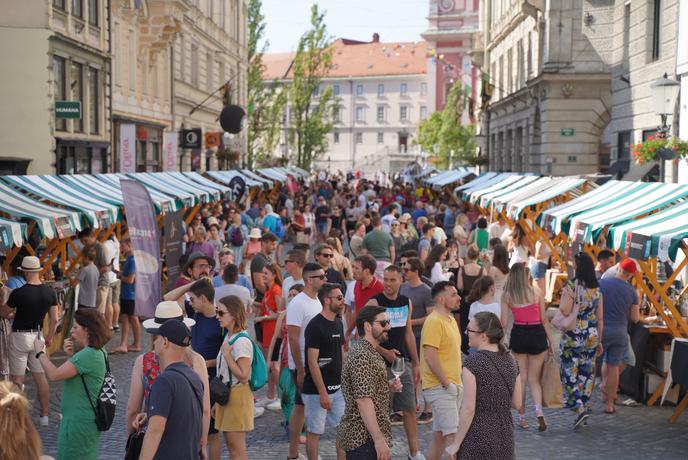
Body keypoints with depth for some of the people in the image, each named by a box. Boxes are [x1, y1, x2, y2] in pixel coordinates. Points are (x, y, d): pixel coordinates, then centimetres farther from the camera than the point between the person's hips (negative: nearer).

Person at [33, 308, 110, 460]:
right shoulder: (98, 352, 6)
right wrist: (72, 356, 0)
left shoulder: (88, 355, -25)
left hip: (79, 421, -10)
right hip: (89, 417, 10)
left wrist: (40, 352, -13)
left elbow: (53, 375, -28)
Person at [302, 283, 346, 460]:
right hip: (316, 391, -8)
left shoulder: (338, 323, 9)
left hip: (338, 388, 8)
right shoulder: (315, 326, -15)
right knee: (315, 432, 3)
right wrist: (323, 392, -18)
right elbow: (312, 362, -17)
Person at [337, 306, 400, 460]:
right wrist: (379, 439, -27)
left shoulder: (368, 352, 14)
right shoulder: (362, 356, -18)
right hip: (364, 438, -10)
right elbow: (363, 400, -25)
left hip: (361, 435, 10)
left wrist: (388, 386, 8)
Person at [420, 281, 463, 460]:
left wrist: (456, 382, 15)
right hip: (440, 387, -9)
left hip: (452, 386, 9)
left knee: (439, 435, 14)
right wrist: (447, 383, -19)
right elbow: (430, 356, -23)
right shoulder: (434, 321, -16)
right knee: (452, 435, -12)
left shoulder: (450, 319, 15)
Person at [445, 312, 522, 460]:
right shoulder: (510, 360, 3)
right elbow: (517, 403, 8)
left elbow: (469, 410, -16)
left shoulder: (473, 362, -16)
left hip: (479, 436, -6)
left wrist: (456, 444, -8)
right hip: (505, 435, 6)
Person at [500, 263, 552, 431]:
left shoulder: (506, 296, -1)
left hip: (518, 335, 0)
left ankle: (522, 417, 14)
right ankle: (539, 411, -11)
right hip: (537, 335, 0)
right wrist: (550, 341, 8)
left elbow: (503, 322, -3)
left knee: (520, 379, 12)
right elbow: (544, 320, 1)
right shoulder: (536, 293, 0)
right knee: (534, 379, 10)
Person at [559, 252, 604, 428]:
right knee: (587, 373, 13)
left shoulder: (571, 288, -13)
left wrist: (563, 297, -1)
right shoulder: (597, 290, 5)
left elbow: (564, 312, -18)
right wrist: (599, 341, 17)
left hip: (573, 337, -5)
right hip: (592, 336, 5)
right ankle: (584, 405, 19)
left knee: (571, 372, 1)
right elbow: (600, 319, 9)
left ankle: (579, 408, -11)